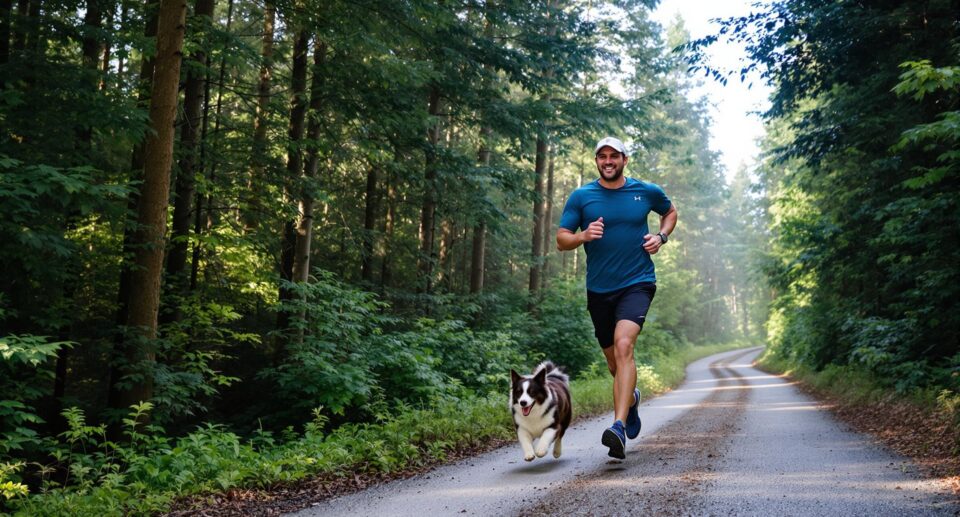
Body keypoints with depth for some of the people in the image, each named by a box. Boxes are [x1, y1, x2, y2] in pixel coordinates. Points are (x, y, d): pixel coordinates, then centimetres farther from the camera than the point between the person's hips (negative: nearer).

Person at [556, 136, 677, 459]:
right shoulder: (581, 197, 1)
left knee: (623, 346, -25)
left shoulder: (647, 192, 3)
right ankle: (631, 398, 48)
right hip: (599, 289, 2)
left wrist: (661, 236, 3)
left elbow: (670, 212, 23)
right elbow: (561, 240, 0)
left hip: (637, 284, -2)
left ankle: (619, 427, -31)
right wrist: (583, 236, -21)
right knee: (614, 361, 14)